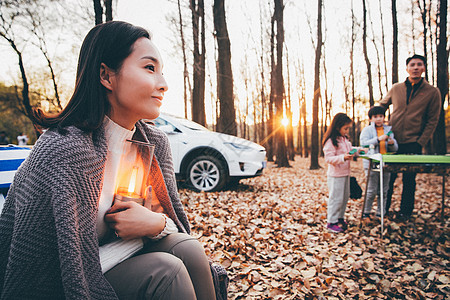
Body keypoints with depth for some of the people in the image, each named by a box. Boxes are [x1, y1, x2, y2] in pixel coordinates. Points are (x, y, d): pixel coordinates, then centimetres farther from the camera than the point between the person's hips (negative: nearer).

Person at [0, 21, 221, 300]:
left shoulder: (156, 142, -4)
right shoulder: (63, 149, -27)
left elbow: (178, 223, 1)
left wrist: (156, 223, -20)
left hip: (134, 250, 6)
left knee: (188, 248, -21)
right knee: (166, 271, -27)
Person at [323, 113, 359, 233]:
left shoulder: (345, 139, 11)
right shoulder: (330, 141, -18)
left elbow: (349, 151, 25)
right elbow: (329, 159, -22)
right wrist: (343, 158, -32)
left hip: (345, 173, 9)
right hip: (335, 175, -9)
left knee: (345, 196, 16)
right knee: (336, 198, -3)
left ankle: (340, 218, 30)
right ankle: (331, 222, 7)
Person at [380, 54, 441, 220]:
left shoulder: (433, 92, 0)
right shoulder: (396, 88, 5)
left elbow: (432, 120, -1)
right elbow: (381, 106, 20)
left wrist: (420, 142, -7)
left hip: (413, 143, -2)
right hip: (392, 141, 2)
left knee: (409, 179, 5)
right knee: (388, 177, 7)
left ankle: (405, 211, 21)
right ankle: (383, 208, 23)